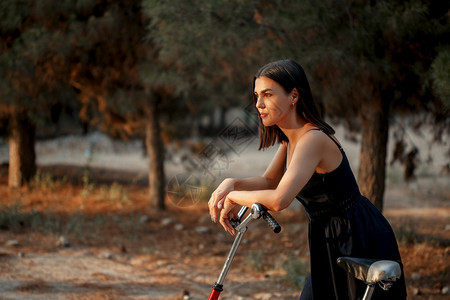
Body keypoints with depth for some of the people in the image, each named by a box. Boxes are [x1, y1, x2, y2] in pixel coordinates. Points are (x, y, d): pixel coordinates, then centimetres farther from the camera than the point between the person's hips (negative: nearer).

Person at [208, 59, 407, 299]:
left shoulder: (313, 139, -26)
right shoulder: (291, 137, 5)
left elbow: (278, 200, -37)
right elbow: (268, 181, 16)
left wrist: (234, 196, -21)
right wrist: (231, 183, -4)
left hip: (361, 243, -9)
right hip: (333, 242, 9)